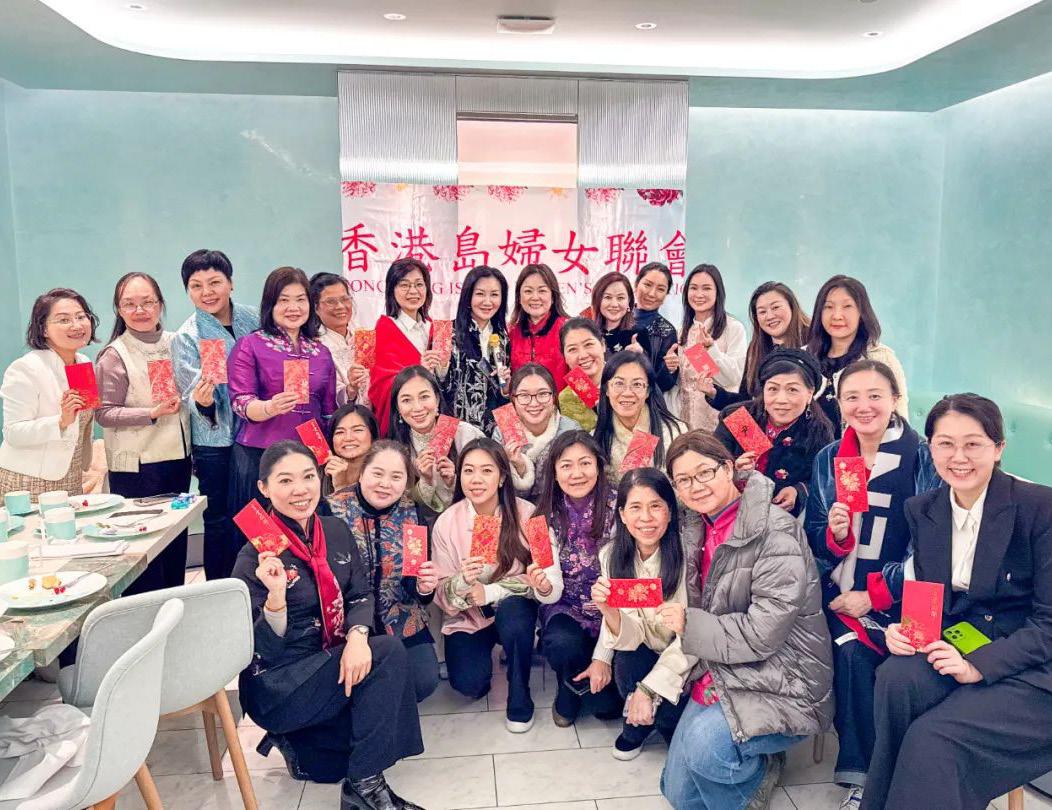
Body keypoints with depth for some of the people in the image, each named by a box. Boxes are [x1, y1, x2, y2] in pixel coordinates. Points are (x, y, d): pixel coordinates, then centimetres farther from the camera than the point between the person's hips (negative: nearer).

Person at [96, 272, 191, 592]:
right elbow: (104, 414, -11)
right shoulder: (114, 356, -7)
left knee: (177, 540, 13)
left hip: (178, 458, 6)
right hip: (137, 467, -5)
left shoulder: (175, 343, 8)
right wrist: (152, 413, -21)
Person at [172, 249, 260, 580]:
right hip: (215, 441, -3)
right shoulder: (186, 337, -7)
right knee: (221, 520, 5)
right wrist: (203, 402, -34)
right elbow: (193, 395, -12)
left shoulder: (252, 318, 2)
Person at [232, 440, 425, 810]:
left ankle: (302, 742, 9)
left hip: (332, 662, 7)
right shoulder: (255, 556, -18)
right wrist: (276, 595, -36)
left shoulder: (336, 531, 0)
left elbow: (361, 595, 1)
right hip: (276, 686, -7)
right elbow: (264, 652, -18)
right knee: (389, 652, -23)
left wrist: (357, 637, -21)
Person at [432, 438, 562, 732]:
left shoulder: (527, 515, -17)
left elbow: (553, 586, -18)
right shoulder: (447, 522, -12)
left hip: (514, 611, -1)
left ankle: (520, 701, -8)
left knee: (512, 608, -34)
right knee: (468, 682, -23)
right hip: (467, 618, 1)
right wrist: (463, 582, -33)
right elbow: (442, 595, -13)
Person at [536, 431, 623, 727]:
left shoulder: (617, 508, -17)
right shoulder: (547, 516, -8)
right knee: (562, 645, -31)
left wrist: (604, 655, -20)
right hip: (566, 610, 2)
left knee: (609, 707, -18)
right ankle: (569, 693, 5)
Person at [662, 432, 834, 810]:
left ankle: (760, 767, 1)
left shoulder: (775, 531, -20)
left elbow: (763, 634, -24)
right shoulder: (697, 527, 3)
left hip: (782, 684, -7)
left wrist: (689, 625, -14)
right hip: (721, 673, 7)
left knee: (703, 745, -31)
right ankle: (753, 764, 28)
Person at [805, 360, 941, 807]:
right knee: (852, 654, -25)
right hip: (840, 595, 2)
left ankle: (867, 772, -4)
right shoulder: (828, 459, 6)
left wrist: (874, 596, -13)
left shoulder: (922, 459, -5)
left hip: (897, 600, -2)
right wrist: (834, 532, -15)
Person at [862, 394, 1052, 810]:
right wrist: (905, 629, -12)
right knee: (895, 677, -29)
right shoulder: (922, 510, 5)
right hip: (955, 646, 5)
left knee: (931, 738, -29)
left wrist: (980, 664, -23)